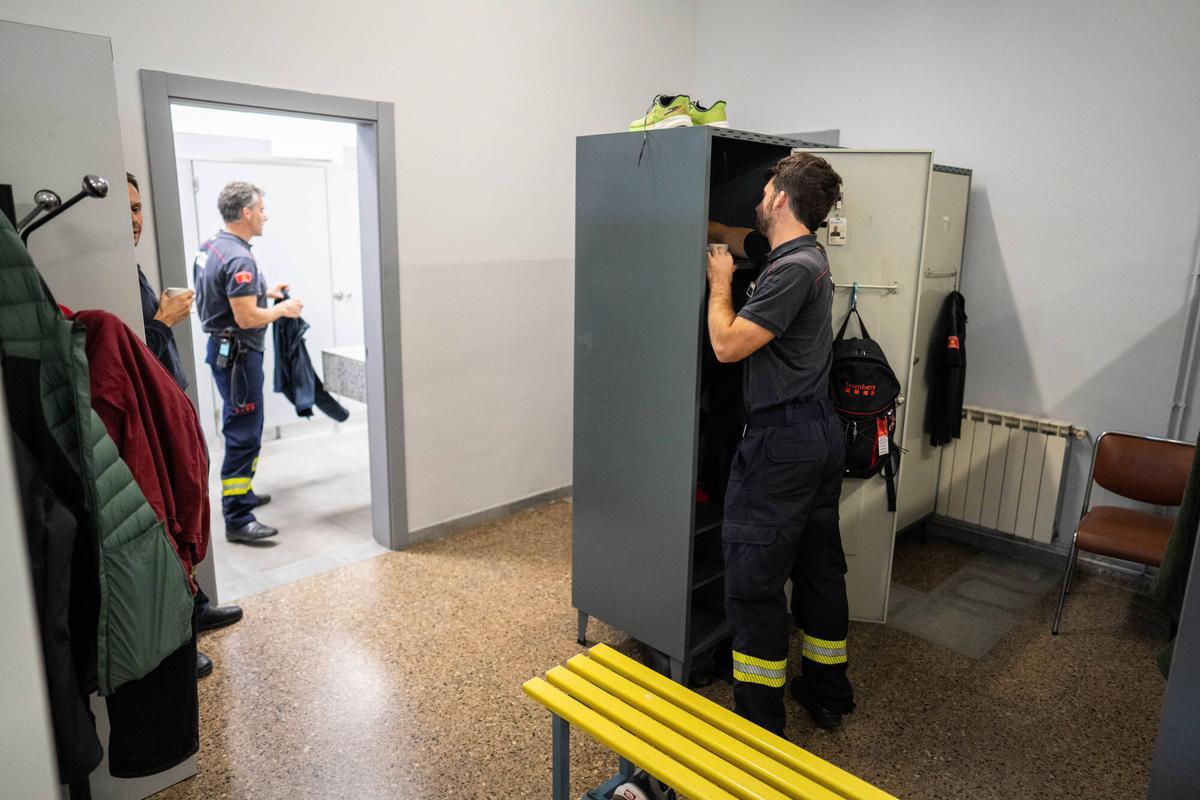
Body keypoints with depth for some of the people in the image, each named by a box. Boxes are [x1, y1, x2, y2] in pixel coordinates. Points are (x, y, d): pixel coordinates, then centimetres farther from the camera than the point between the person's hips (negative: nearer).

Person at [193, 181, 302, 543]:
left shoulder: (211, 246, 9)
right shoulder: (239, 259, -22)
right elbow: (246, 318, -25)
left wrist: (263, 291, 17)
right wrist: (283, 309, -10)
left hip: (222, 347, 11)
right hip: (238, 353, -11)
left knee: (240, 430, 21)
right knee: (244, 435, -7)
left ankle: (242, 494, 35)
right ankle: (237, 519, -3)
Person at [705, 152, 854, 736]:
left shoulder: (792, 270, -18)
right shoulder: (806, 254, 12)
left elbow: (727, 345, -21)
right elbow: (734, 238, 27)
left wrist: (719, 282, -6)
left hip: (781, 441, -10)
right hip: (821, 432, 10)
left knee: (754, 578, -2)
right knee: (820, 566, 17)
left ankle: (760, 720, 8)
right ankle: (827, 691, 32)